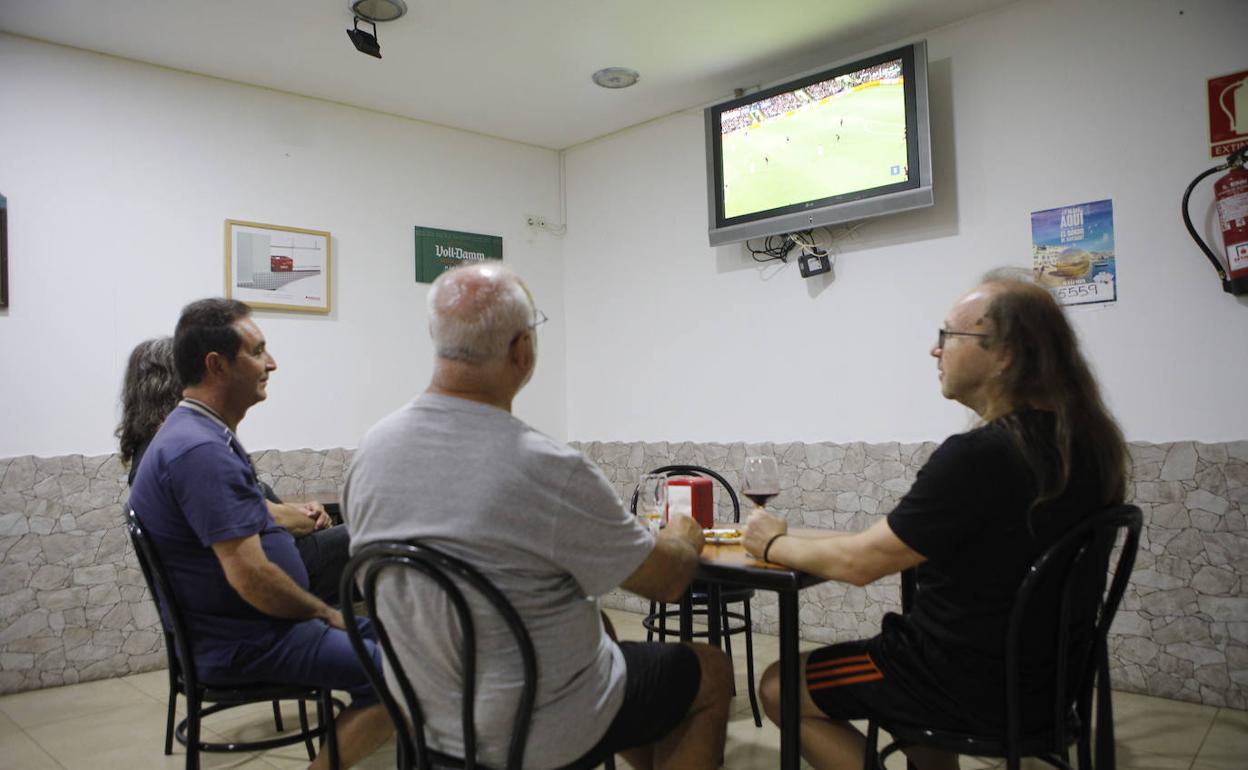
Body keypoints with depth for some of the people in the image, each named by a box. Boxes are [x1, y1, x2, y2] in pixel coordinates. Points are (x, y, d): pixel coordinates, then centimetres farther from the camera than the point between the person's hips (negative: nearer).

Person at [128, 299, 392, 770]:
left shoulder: (201, 435, 10)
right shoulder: (200, 449, -23)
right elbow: (251, 577, -26)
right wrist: (325, 613, -12)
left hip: (244, 624, 11)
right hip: (243, 643, -11)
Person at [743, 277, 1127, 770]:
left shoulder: (978, 455, -29)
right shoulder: (1082, 438, -2)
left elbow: (858, 563, -22)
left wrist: (773, 545, -4)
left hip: (976, 686, -9)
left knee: (779, 688, 5)